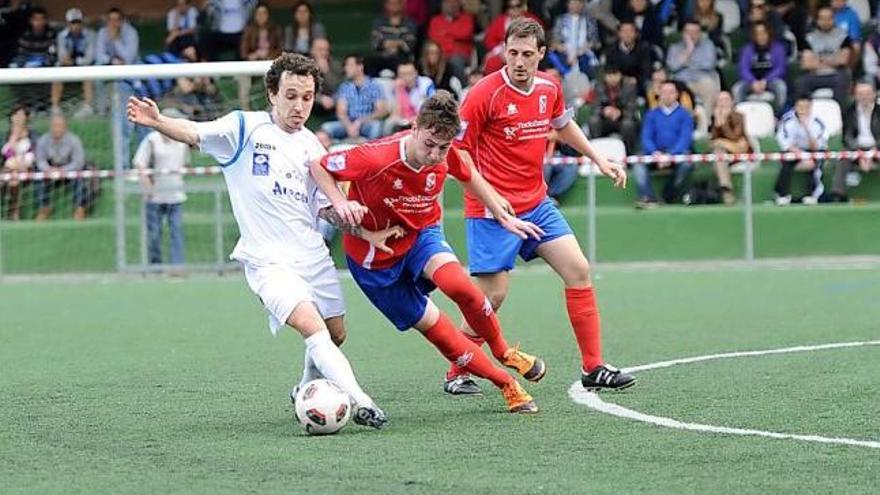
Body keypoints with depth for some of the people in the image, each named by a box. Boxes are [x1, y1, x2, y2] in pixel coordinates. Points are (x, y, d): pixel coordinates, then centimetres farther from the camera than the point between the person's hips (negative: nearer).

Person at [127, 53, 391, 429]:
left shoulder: (312, 147, 13)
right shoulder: (245, 128, -2)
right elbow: (194, 133, -15)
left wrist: (367, 232, 5)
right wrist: (158, 122, -34)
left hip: (313, 254, 6)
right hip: (268, 259, -6)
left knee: (335, 334, 9)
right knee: (311, 325, -24)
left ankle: (308, 391, 36)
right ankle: (358, 401, -29)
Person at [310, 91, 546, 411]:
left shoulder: (444, 156, -15)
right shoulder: (376, 158, -31)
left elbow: (469, 177, 9)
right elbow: (318, 167, -19)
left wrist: (504, 217, 11)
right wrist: (339, 202, -34)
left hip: (421, 234, 3)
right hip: (375, 258, -3)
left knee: (459, 285, -29)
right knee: (436, 329, -7)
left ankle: (504, 352, -3)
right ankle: (507, 385, 8)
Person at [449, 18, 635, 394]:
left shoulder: (549, 88, 3)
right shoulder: (485, 93, -16)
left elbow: (563, 125, 25)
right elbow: (458, 149, -13)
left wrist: (598, 159, 21)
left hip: (537, 204, 6)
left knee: (579, 271, 1)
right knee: (493, 295, -7)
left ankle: (593, 368, 8)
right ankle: (456, 373, 11)